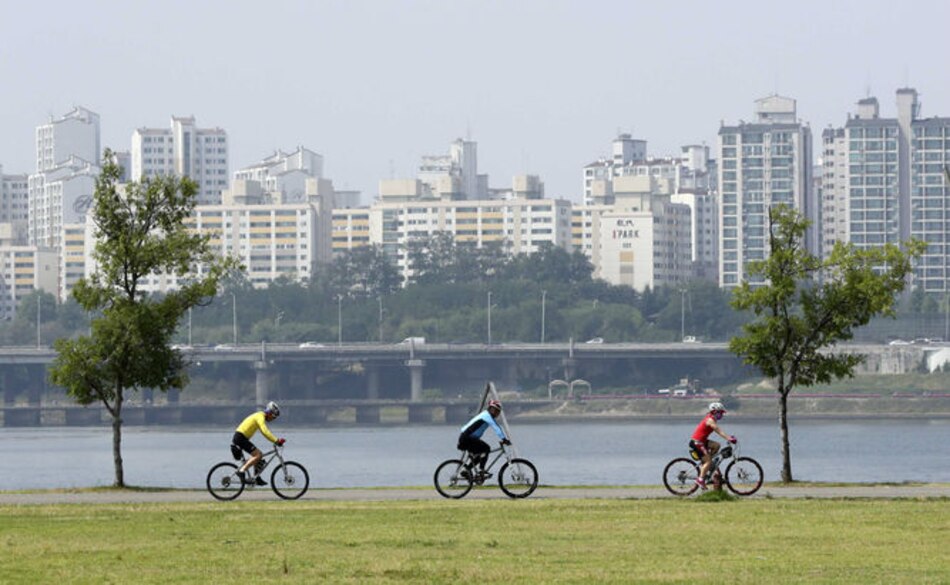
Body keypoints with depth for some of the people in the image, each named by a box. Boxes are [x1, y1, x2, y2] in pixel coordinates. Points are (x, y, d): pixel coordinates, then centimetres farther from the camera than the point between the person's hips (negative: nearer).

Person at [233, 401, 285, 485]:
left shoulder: (259, 416, 19)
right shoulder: (260, 417, -14)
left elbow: (265, 432, 27)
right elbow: (265, 431, -27)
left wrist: (276, 440, 19)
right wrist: (276, 441, -30)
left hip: (241, 438, 10)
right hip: (240, 437, -10)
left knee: (259, 455, 12)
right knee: (257, 455, -17)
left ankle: (257, 479, 11)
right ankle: (242, 471, -20)